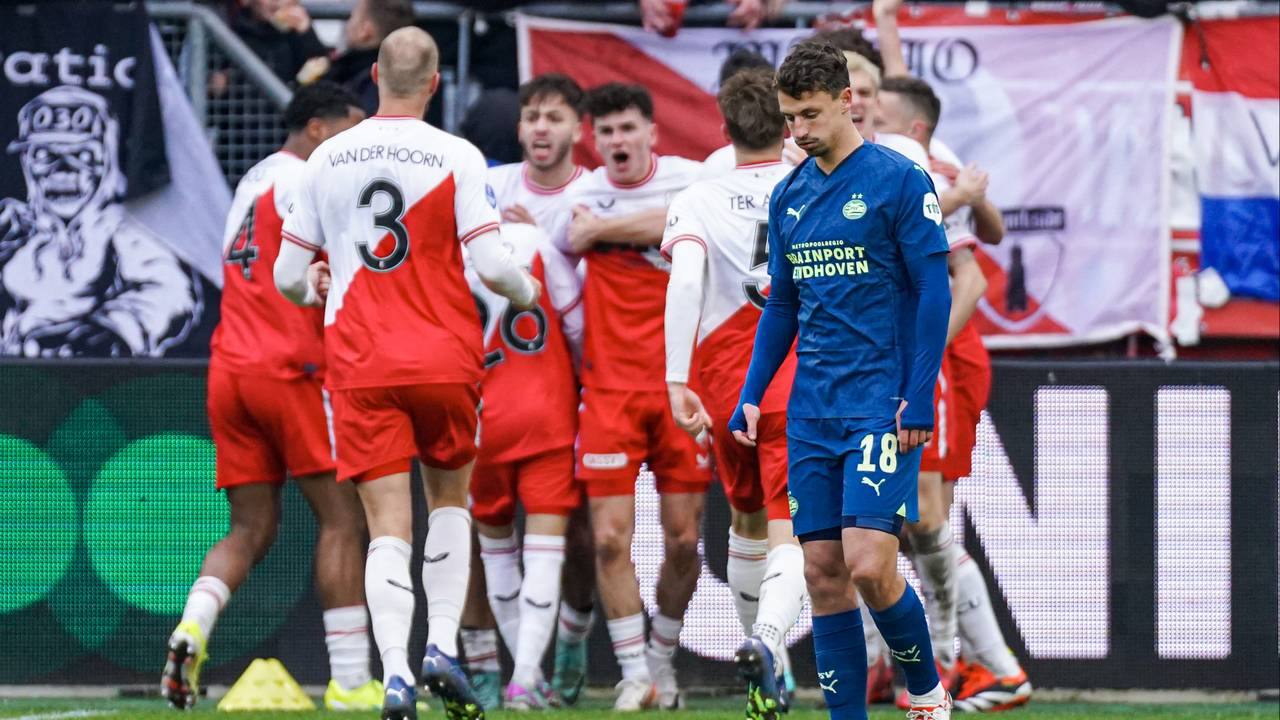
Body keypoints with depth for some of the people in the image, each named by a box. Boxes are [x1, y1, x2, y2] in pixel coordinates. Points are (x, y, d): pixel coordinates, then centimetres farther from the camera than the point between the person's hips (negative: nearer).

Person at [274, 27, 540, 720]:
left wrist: (315, 291, 32)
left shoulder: (327, 160, 3)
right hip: (444, 356, -1)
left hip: (358, 364, 1)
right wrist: (527, 292, 11)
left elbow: (288, 276, 8)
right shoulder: (456, 158, -6)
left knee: (388, 526, -1)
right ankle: (442, 645, 7)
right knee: (450, 498, 20)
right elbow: (491, 265, -11)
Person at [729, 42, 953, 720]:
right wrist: (750, 396, 10)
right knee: (824, 574, 1)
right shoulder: (788, 197, 13)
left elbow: (934, 292, -7)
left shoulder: (899, 181, -5)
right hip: (812, 412, 6)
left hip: (882, 405, -6)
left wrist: (919, 398, -13)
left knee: (868, 566, -14)